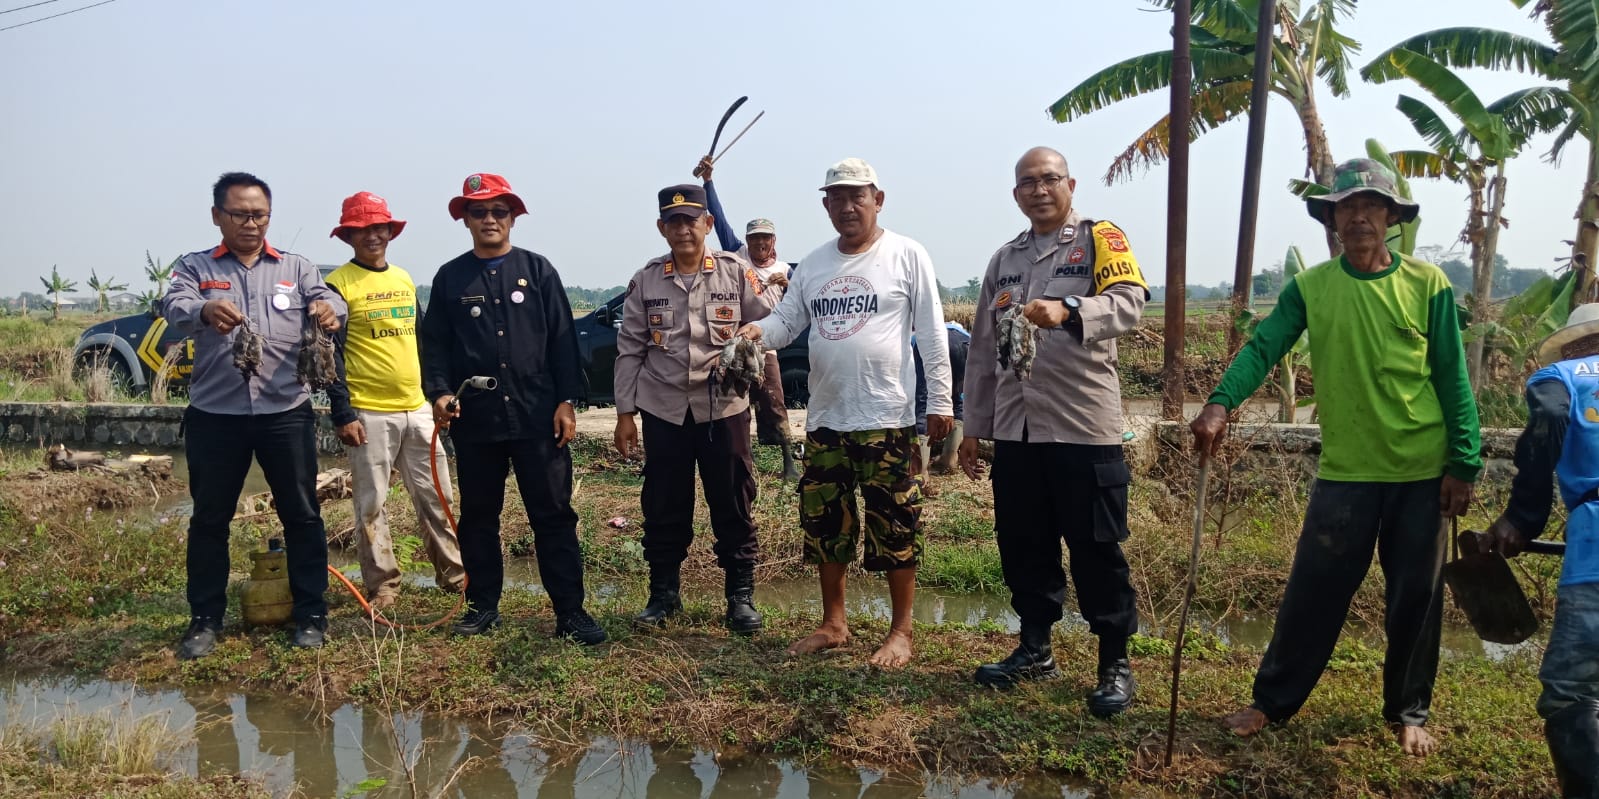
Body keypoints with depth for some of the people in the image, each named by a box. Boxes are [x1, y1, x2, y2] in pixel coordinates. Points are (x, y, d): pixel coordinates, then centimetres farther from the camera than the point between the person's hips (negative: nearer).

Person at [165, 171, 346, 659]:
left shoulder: (296, 268, 9)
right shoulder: (195, 268, 6)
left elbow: (330, 302, -8)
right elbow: (174, 307, -13)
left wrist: (328, 310, -34)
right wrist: (204, 310, -38)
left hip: (286, 412, 0)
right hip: (215, 415, 0)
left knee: (301, 514, 5)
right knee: (210, 519, 8)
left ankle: (311, 614, 16)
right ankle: (205, 621, 21)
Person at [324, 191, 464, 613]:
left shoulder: (405, 279, 14)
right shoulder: (338, 285, -5)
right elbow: (331, 355, -8)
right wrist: (343, 415, -13)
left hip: (417, 408, 6)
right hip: (369, 414, -5)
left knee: (436, 497, 10)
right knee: (371, 504, 4)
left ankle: (453, 573, 21)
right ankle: (382, 586, 13)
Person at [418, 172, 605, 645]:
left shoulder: (538, 271, 5)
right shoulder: (450, 278, 8)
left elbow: (562, 340, 3)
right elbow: (434, 344, 7)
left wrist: (567, 401, -4)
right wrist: (439, 392, -10)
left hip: (538, 418, -1)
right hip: (474, 421, 2)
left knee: (554, 516, 0)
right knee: (478, 517, 12)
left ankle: (570, 611, 6)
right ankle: (483, 606, 25)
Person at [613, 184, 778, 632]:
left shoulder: (736, 273, 0)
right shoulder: (645, 281, 4)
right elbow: (630, 350, 5)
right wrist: (625, 413, 3)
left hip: (725, 407, -1)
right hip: (663, 410, 2)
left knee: (733, 504, 4)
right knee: (663, 507, 8)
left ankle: (741, 596, 16)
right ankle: (663, 594, 23)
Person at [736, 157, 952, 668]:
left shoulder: (907, 256, -4)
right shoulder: (813, 264, 11)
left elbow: (932, 336, -5)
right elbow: (787, 321, 6)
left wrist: (940, 402, -8)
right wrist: (759, 330, -16)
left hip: (887, 418, -5)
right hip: (824, 418, 6)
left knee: (895, 527, 1)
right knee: (824, 523, 13)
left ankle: (901, 631, 16)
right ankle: (833, 623, 28)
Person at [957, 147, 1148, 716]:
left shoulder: (1100, 238, -1)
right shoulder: (1004, 260, 16)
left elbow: (1130, 301, -20)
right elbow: (984, 350, 17)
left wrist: (1066, 311, -39)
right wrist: (973, 427, 14)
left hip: (1083, 427, -5)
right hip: (1015, 429, 6)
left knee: (1096, 549, 2)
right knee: (1023, 545, 12)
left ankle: (1115, 664, 16)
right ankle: (1035, 649, 29)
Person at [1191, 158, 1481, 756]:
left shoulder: (1427, 284, -1)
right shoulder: (1310, 286, 0)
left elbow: (1452, 380, -1)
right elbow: (1262, 347, -11)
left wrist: (1464, 464, -5)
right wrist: (1221, 403, -28)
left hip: (1422, 471, 0)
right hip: (1346, 471, 0)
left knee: (1416, 597, 11)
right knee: (1313, 592, 4)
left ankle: (1408, 712, 29)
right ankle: (1272, 701, 18)